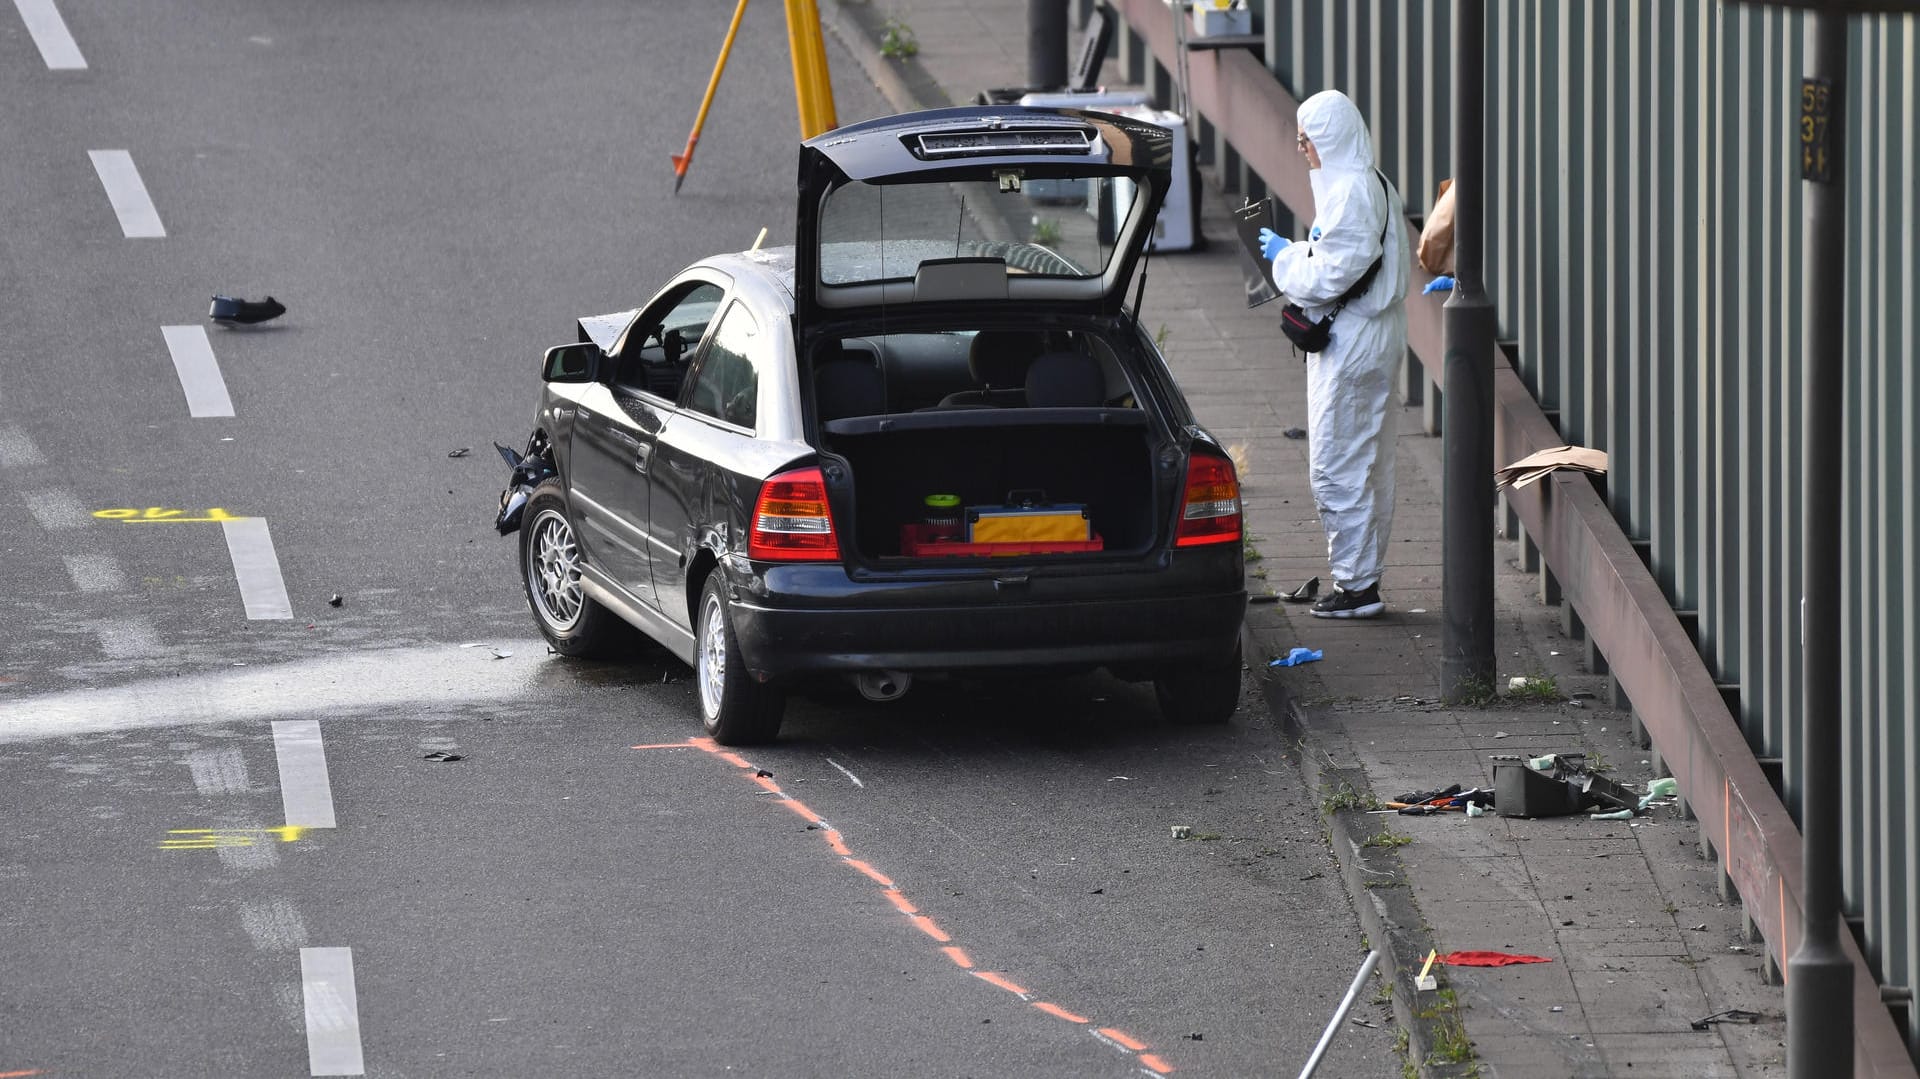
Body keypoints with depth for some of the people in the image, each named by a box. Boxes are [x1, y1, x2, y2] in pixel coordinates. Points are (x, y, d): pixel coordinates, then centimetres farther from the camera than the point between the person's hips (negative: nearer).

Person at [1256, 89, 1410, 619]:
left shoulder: (1350, 193, -19)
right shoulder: (1376, 186, 13)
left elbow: (1330, 275, -21)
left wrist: (1284, 256, -6)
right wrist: (1298, 253, 12)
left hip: (1349, 346, -11)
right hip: (1373, 339, 11)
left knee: (1337, 466, -5)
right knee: (1368, 465, 14)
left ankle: (1355, 584, -2)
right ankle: (1364, 579, 20)